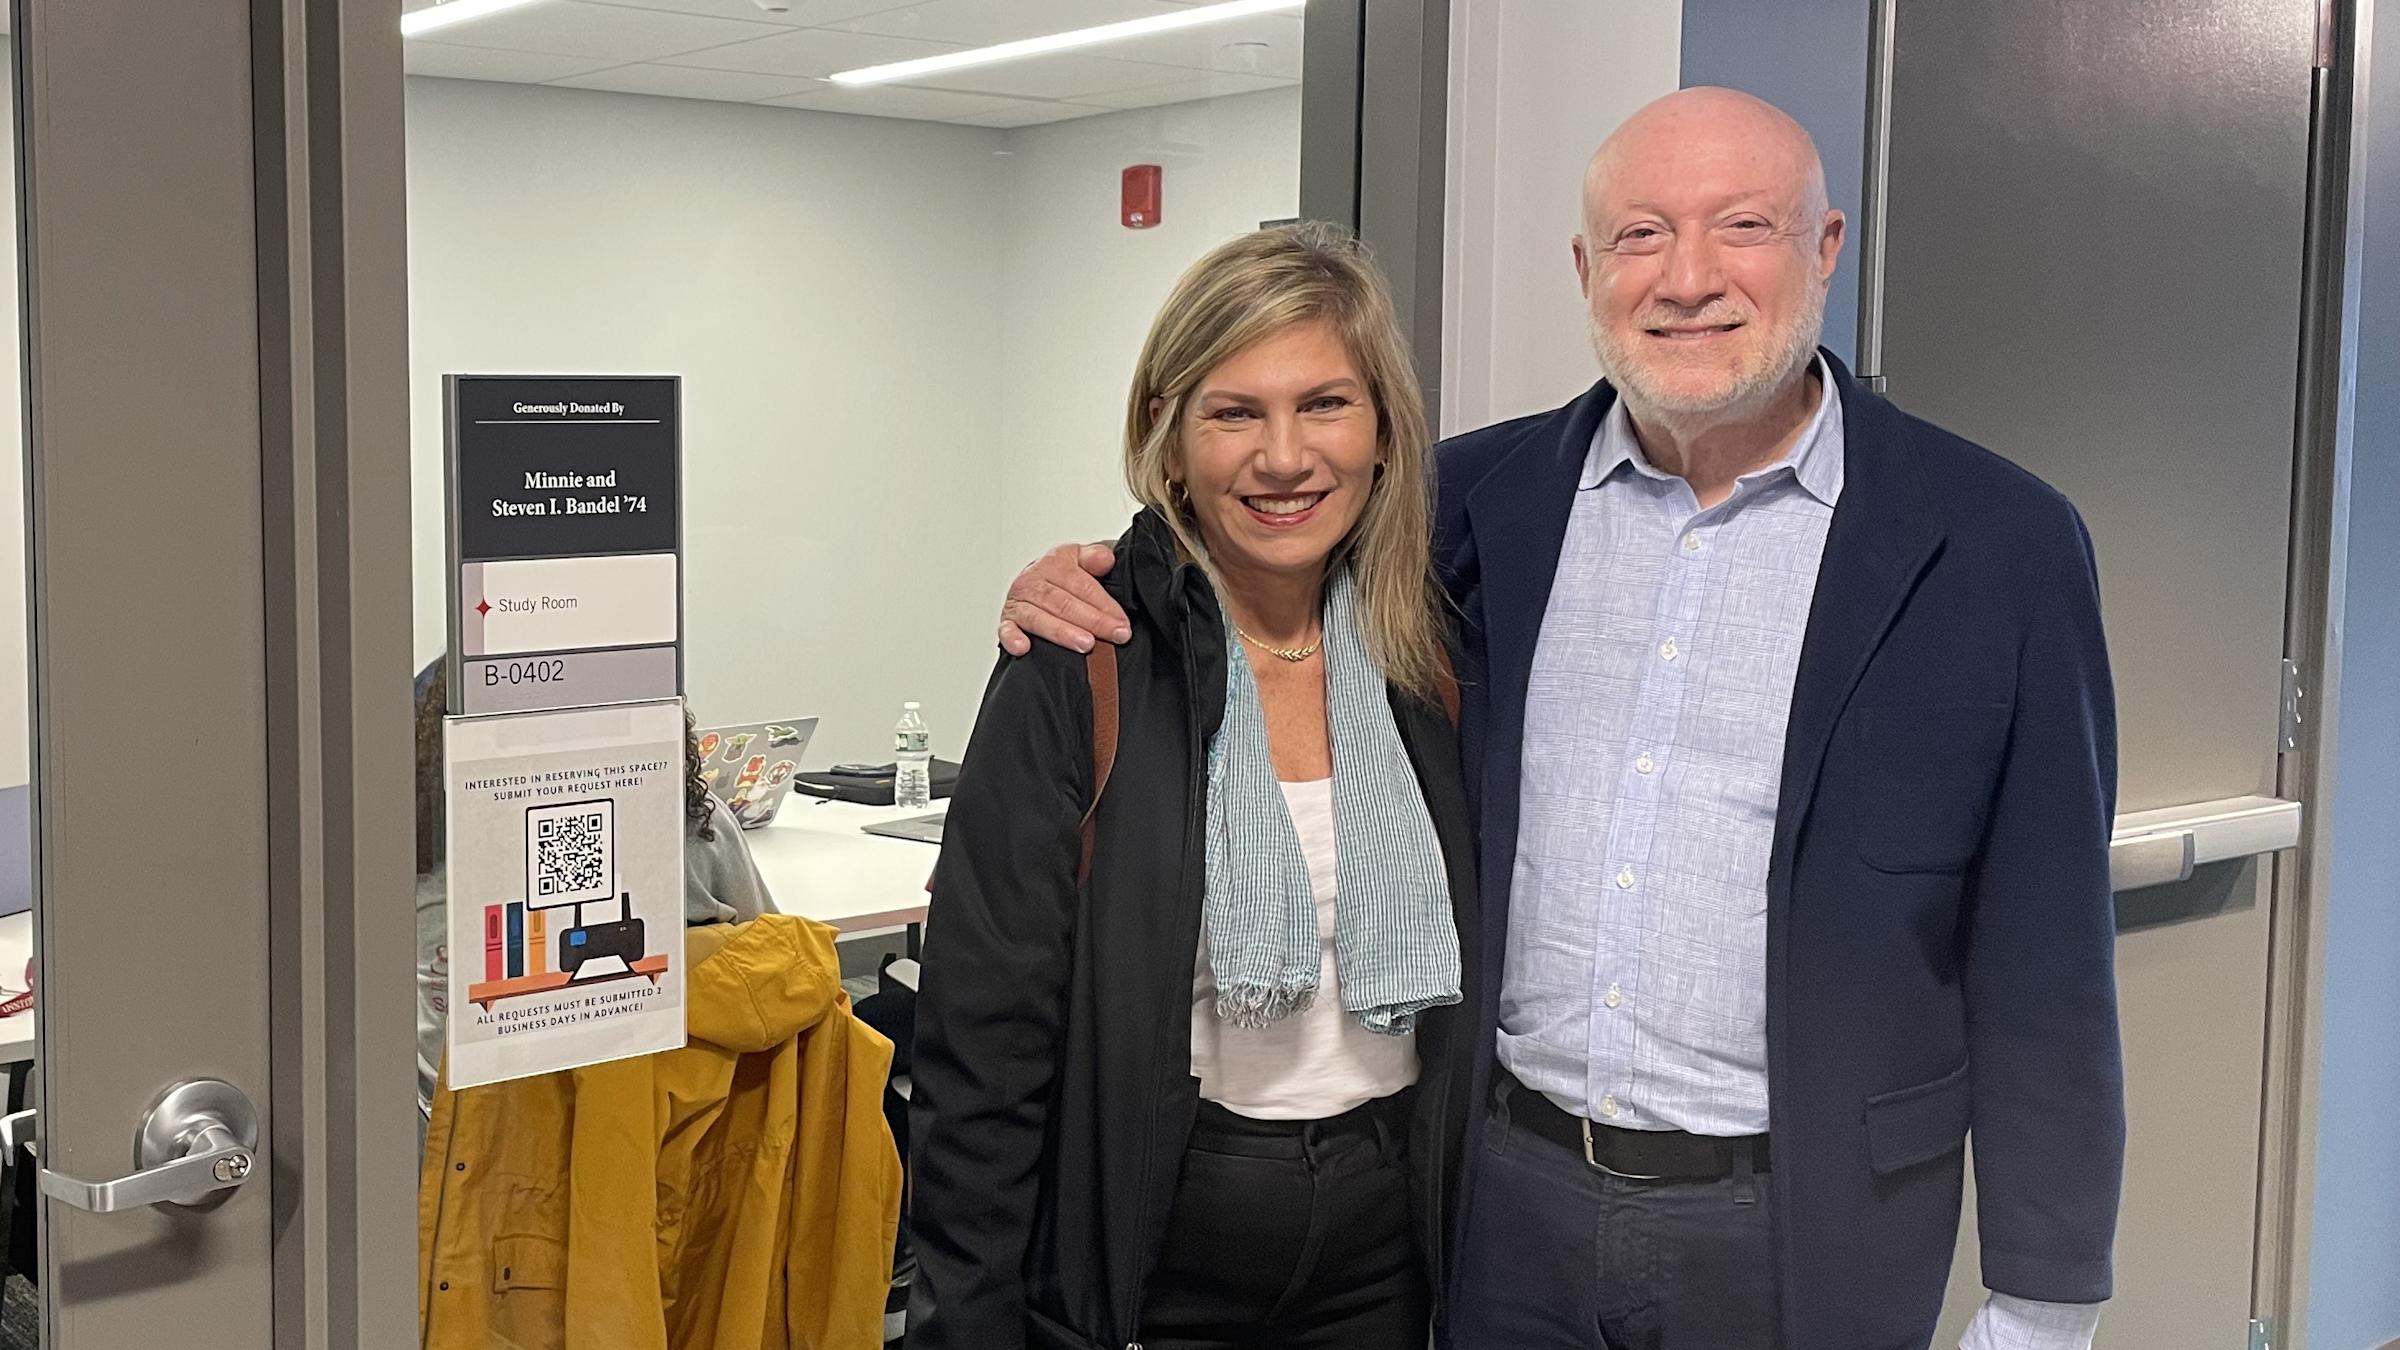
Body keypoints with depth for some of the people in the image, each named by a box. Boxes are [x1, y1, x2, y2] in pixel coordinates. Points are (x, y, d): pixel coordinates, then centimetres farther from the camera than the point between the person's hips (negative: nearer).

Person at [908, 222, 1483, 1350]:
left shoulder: (1432, 663, 0)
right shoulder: (1081, 669, -13)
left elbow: (1465, 994, 10)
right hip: (1147, 1258, -3)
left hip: (1384, 1256, 4)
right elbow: (985, 1039, -12)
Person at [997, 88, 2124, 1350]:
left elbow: (2041, 962, -5)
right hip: (1506, 1201, 2)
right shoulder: (1485, 496, 0)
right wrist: (1084, 595, -6)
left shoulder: (1997, 544, -8)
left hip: (1797, 1234, -2)